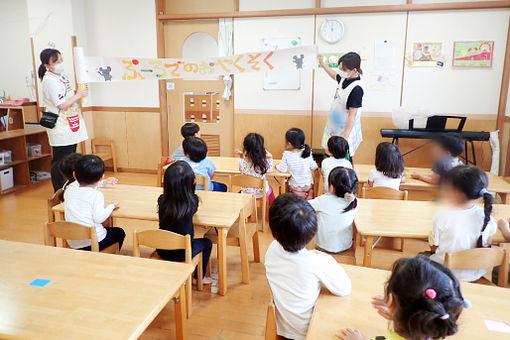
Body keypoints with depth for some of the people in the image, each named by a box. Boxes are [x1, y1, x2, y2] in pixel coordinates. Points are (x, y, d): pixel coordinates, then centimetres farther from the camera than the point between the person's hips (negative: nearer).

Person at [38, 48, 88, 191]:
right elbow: (61, 105, -20)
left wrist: (80, 92, 6)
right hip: (60, 129, -9)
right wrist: (78, 95, -11)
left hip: (71, 126, 9)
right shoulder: (50, 80, -17)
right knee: (60, 163, -1)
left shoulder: (62, 75, 11)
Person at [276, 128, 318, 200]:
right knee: (311, 189, 33)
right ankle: (310, 192, 9)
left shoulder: (287, 154, -17)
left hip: (295, 186, -2)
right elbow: (313, 167, -4)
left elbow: (283, 169, -11)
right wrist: (315, 164, 19)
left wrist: (277, 166, 10)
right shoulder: (307, 153, -11)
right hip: (308, 185, 2)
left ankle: (297, 193, 12)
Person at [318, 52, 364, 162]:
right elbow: (334, 75, 27)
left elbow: (352, 115, -25)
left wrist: (345, 136, -25)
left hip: (346, 131, -8)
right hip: (336, 128, 8)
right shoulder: (344, 79, 0)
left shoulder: (356, 89, -25)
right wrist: (322, 63, 32)